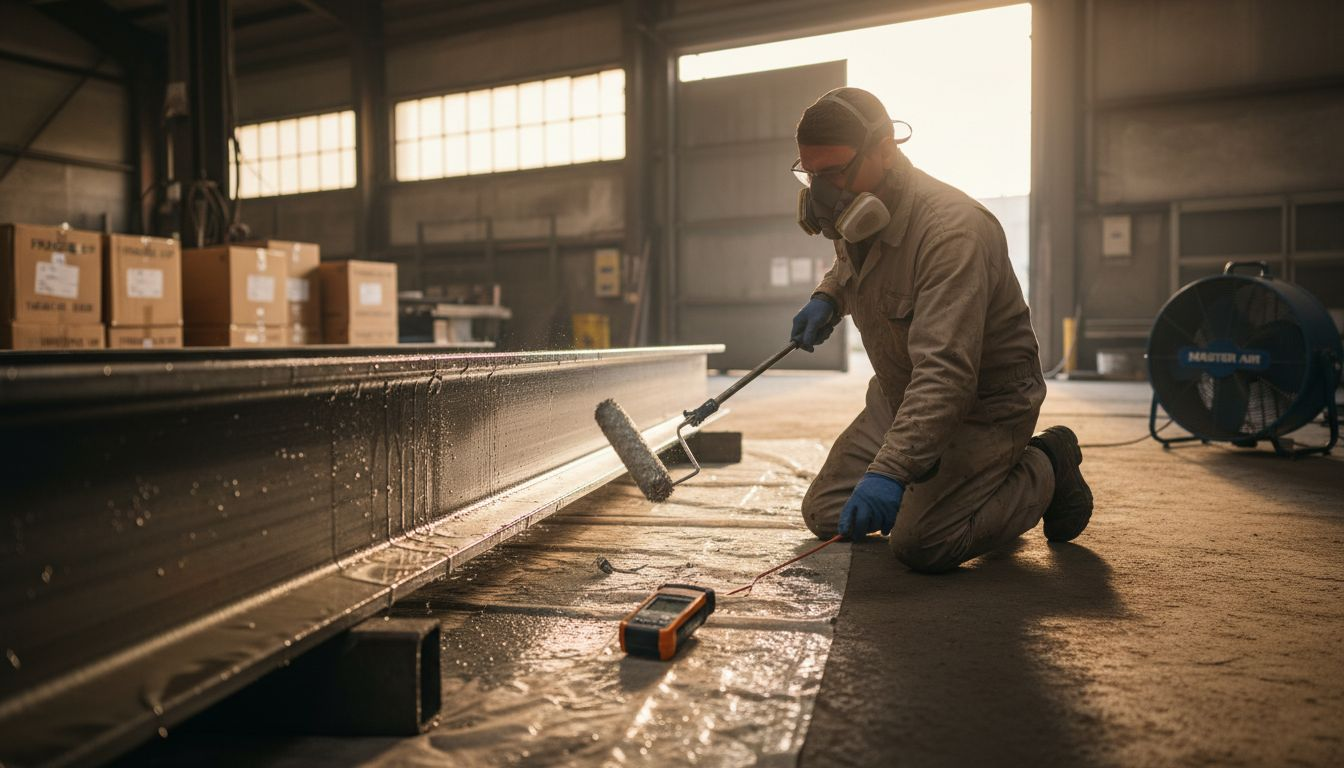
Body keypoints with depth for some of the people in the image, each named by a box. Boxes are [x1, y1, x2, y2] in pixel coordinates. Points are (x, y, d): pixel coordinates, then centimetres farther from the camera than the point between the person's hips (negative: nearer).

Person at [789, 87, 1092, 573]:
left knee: (919, 544, -20)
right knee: (825, 514, 3)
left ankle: (1045, 471, 5)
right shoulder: (855, 218, -3)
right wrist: (827, 299, 4)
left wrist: (892, 469, -47)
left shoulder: (952, 231, -31)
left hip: (982, 404, -8)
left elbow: (945, 373, -39)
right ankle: (964, 485, 22)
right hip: (897, 396, 8)